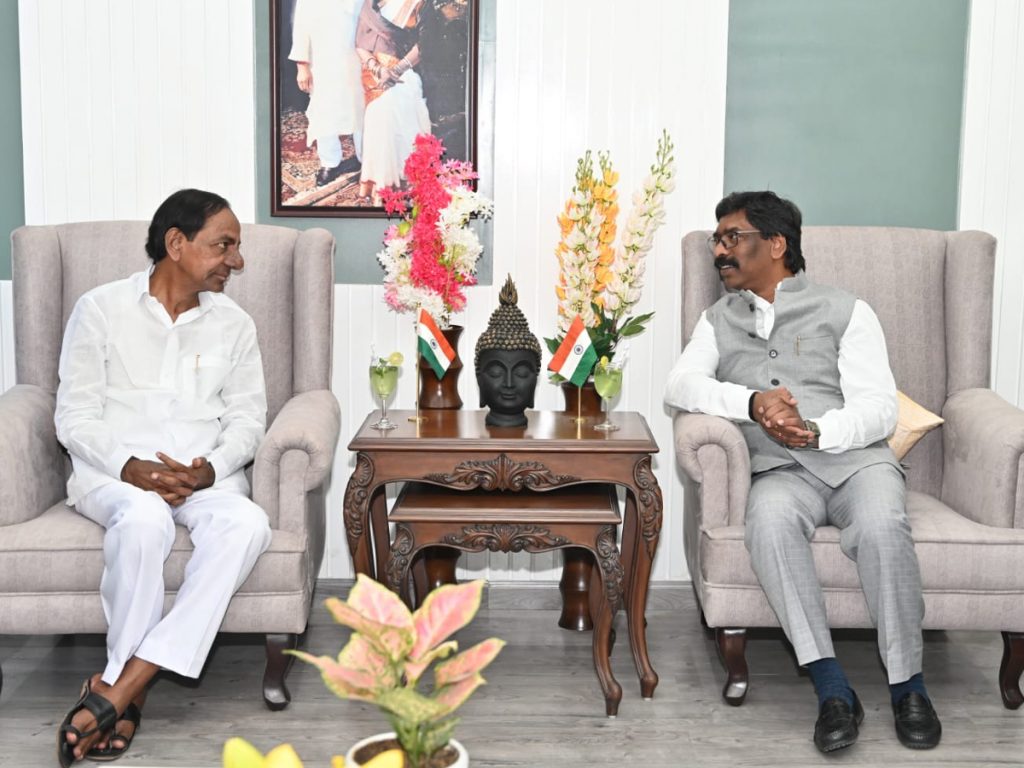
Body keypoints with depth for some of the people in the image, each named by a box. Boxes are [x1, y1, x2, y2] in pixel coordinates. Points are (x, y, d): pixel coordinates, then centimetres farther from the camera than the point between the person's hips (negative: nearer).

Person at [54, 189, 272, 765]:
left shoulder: (234, 324, 11)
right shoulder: (101, 309, 3)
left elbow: (247, 419, 7)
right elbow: (75, 416, -1)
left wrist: (209, 469, -14)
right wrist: (130, 467, -19)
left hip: (205, 475, 3)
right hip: (113, 471, -2)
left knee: (247, 523, -33)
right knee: (145, 518, -39)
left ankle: (118, 686, -33)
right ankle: (131, 695, -23)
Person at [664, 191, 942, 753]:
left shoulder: (845, 312, 10)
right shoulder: (719, 321, 20)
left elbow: (879, 410, 0)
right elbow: (679, 386, 2)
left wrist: (816, 430, -21)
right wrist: (751, 401, -16)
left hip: (858, 458, -1)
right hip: (780, 471, 1)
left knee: (882, 527, -34)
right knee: (769, 521, -34)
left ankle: (907, 685, -16)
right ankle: (832, 690, -29)